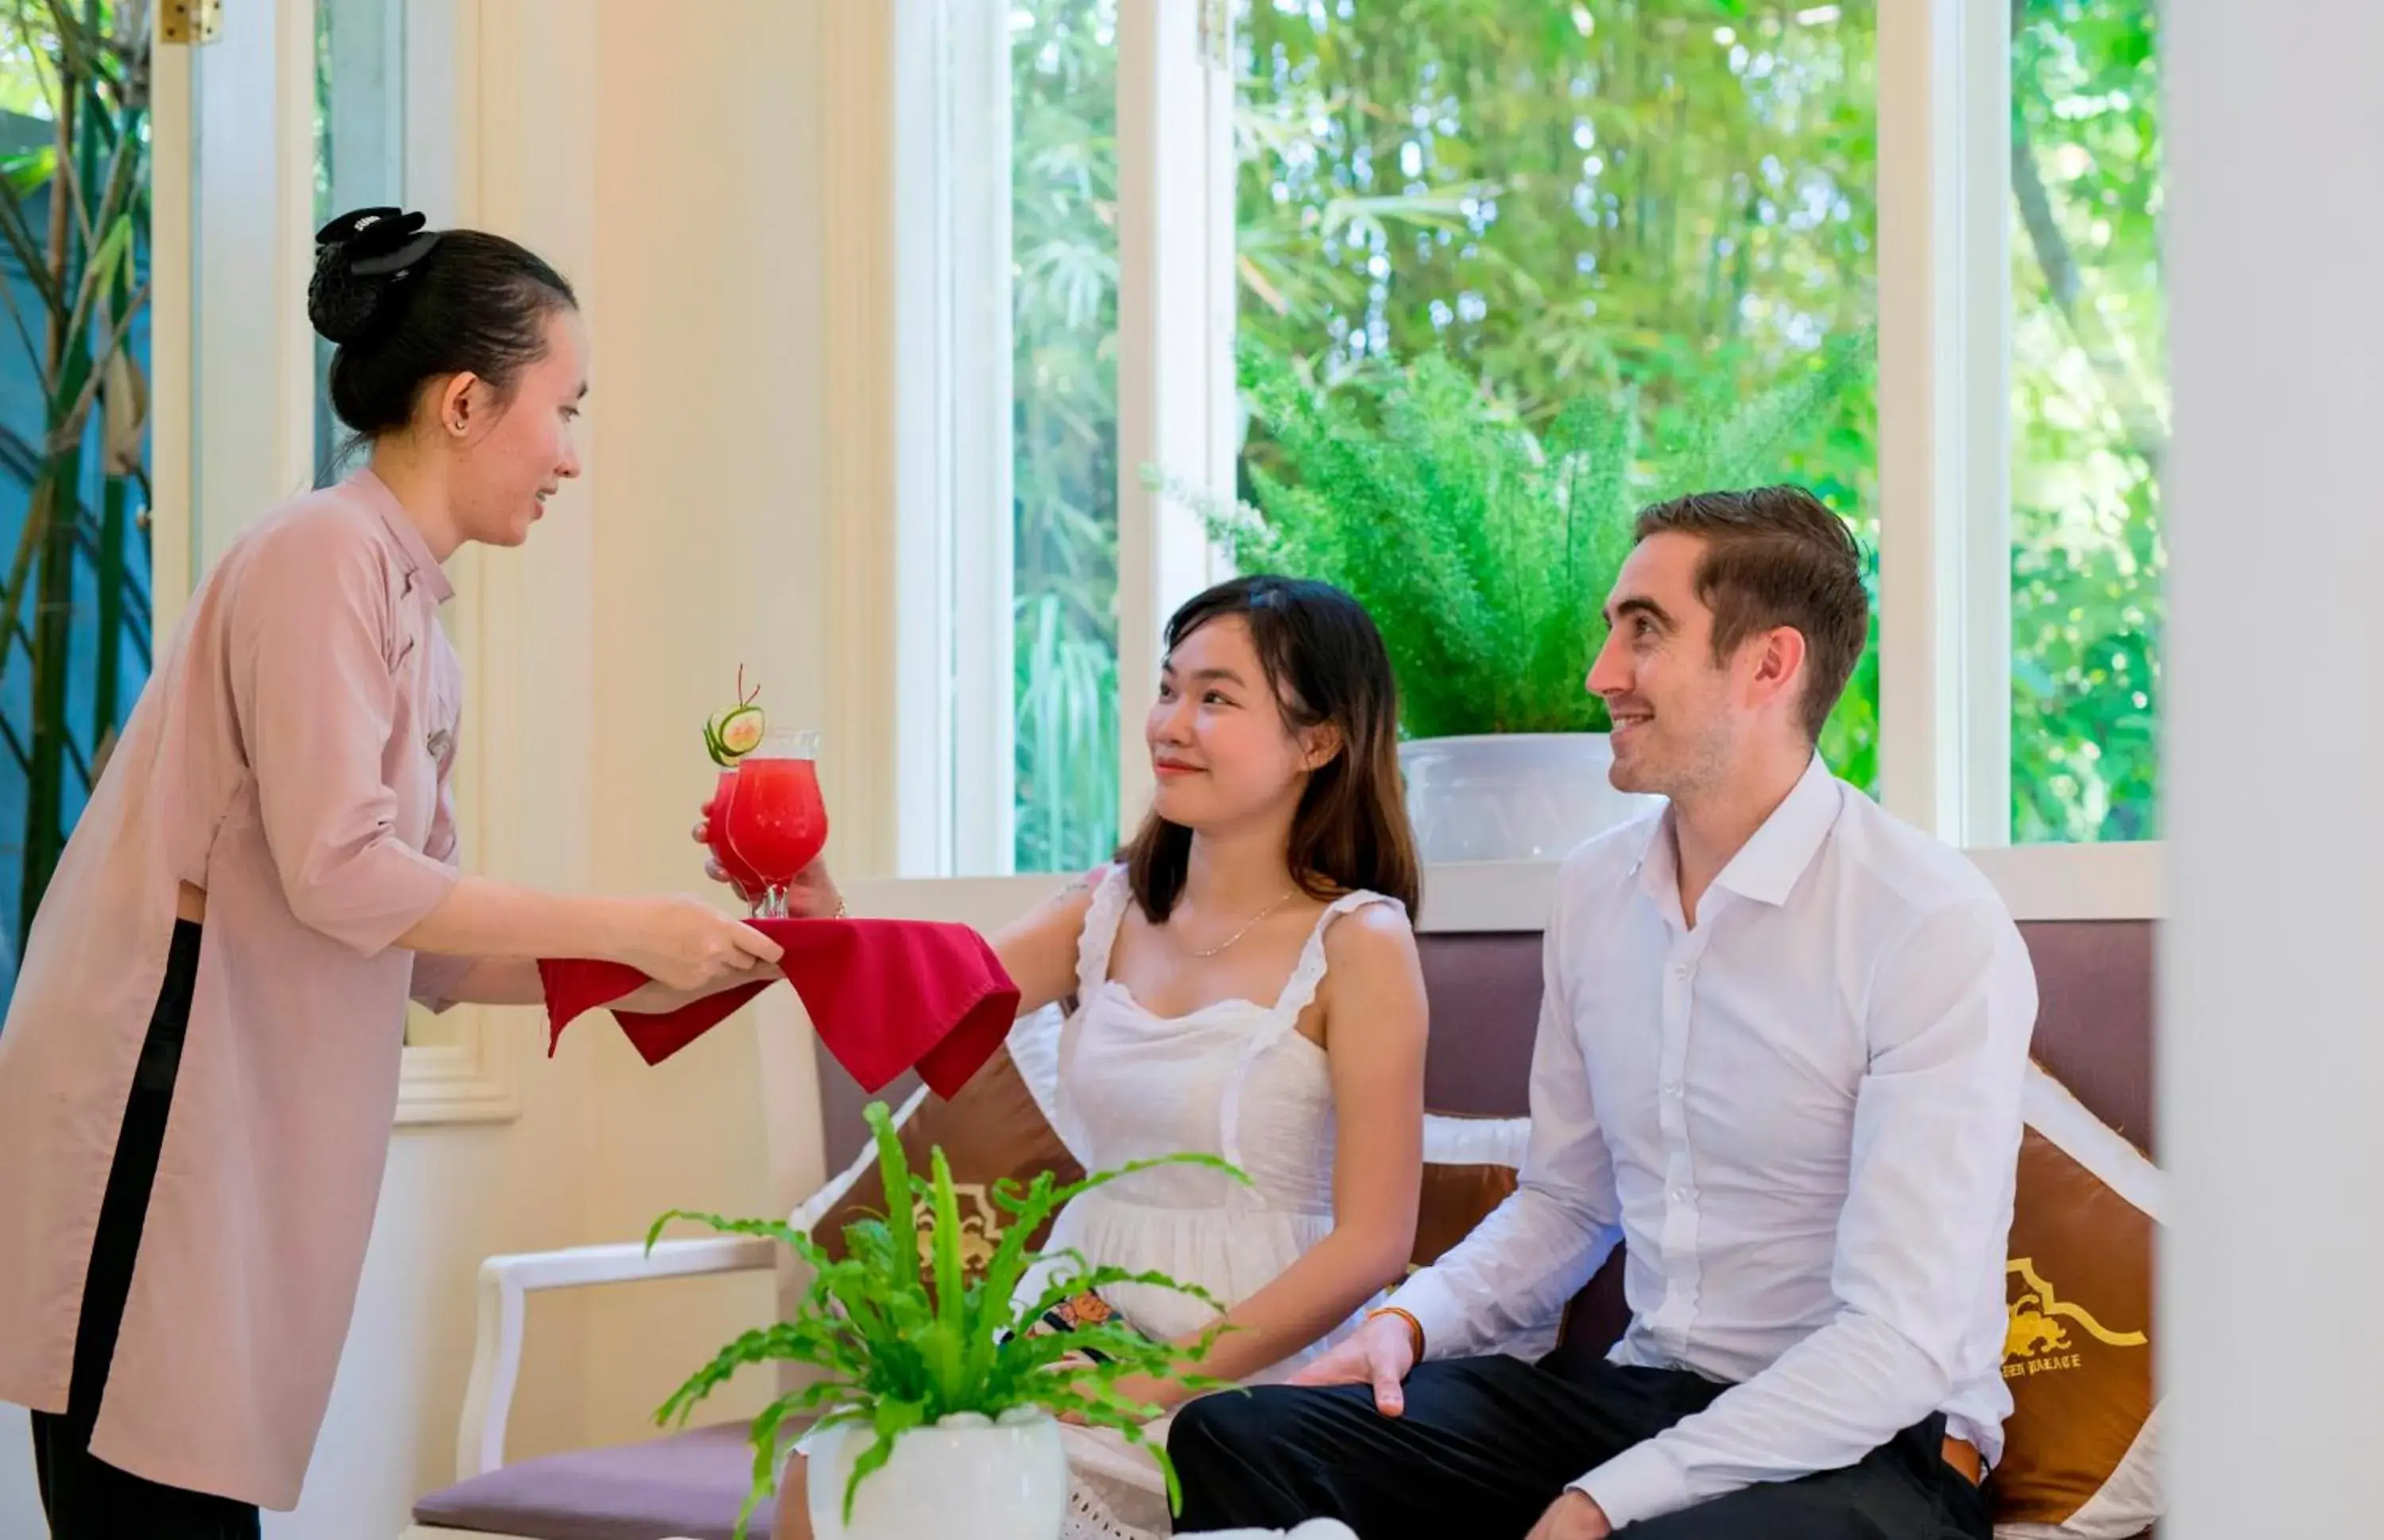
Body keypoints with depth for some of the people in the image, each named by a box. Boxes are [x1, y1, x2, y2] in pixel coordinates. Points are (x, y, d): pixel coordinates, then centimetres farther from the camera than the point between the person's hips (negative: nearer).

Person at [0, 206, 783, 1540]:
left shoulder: (417, 622, 16)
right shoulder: (324, 557, -10)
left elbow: (432, 952, 15)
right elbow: (341, 874, -19)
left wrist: (650, 976, 7)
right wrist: (624, 927, -13)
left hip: (240, 1123, 9)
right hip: (150, 1103, -9)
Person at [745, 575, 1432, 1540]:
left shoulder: (1356, 942, -7)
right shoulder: (1110, 911, 9)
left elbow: (1372, 1241, -11)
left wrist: (1164, 1378, -17)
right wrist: (815, 913, -23)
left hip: (1237, 1366, -5)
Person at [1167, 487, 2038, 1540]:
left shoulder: (1940, 931, -15)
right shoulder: (1594, 891, 7)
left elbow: (1903, 1344, -19)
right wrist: (1410, 1323, -1)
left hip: (1872, 1451, -6)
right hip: (1641, 1397, 6)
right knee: (1234, 1440, -13)